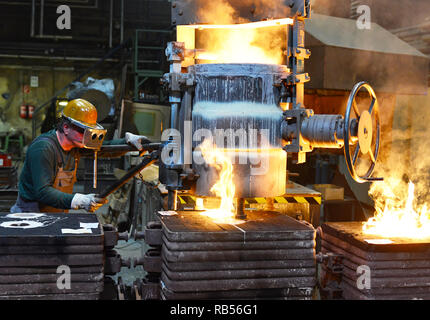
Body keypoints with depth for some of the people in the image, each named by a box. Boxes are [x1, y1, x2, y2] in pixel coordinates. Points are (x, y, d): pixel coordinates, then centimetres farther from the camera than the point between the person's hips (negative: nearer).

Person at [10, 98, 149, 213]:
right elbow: (42, 192, -27)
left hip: (58, 216, 7)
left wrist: (128, 139, -4)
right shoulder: (43, 149, -22)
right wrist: (79, 201, -37)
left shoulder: (76, 142, 1)